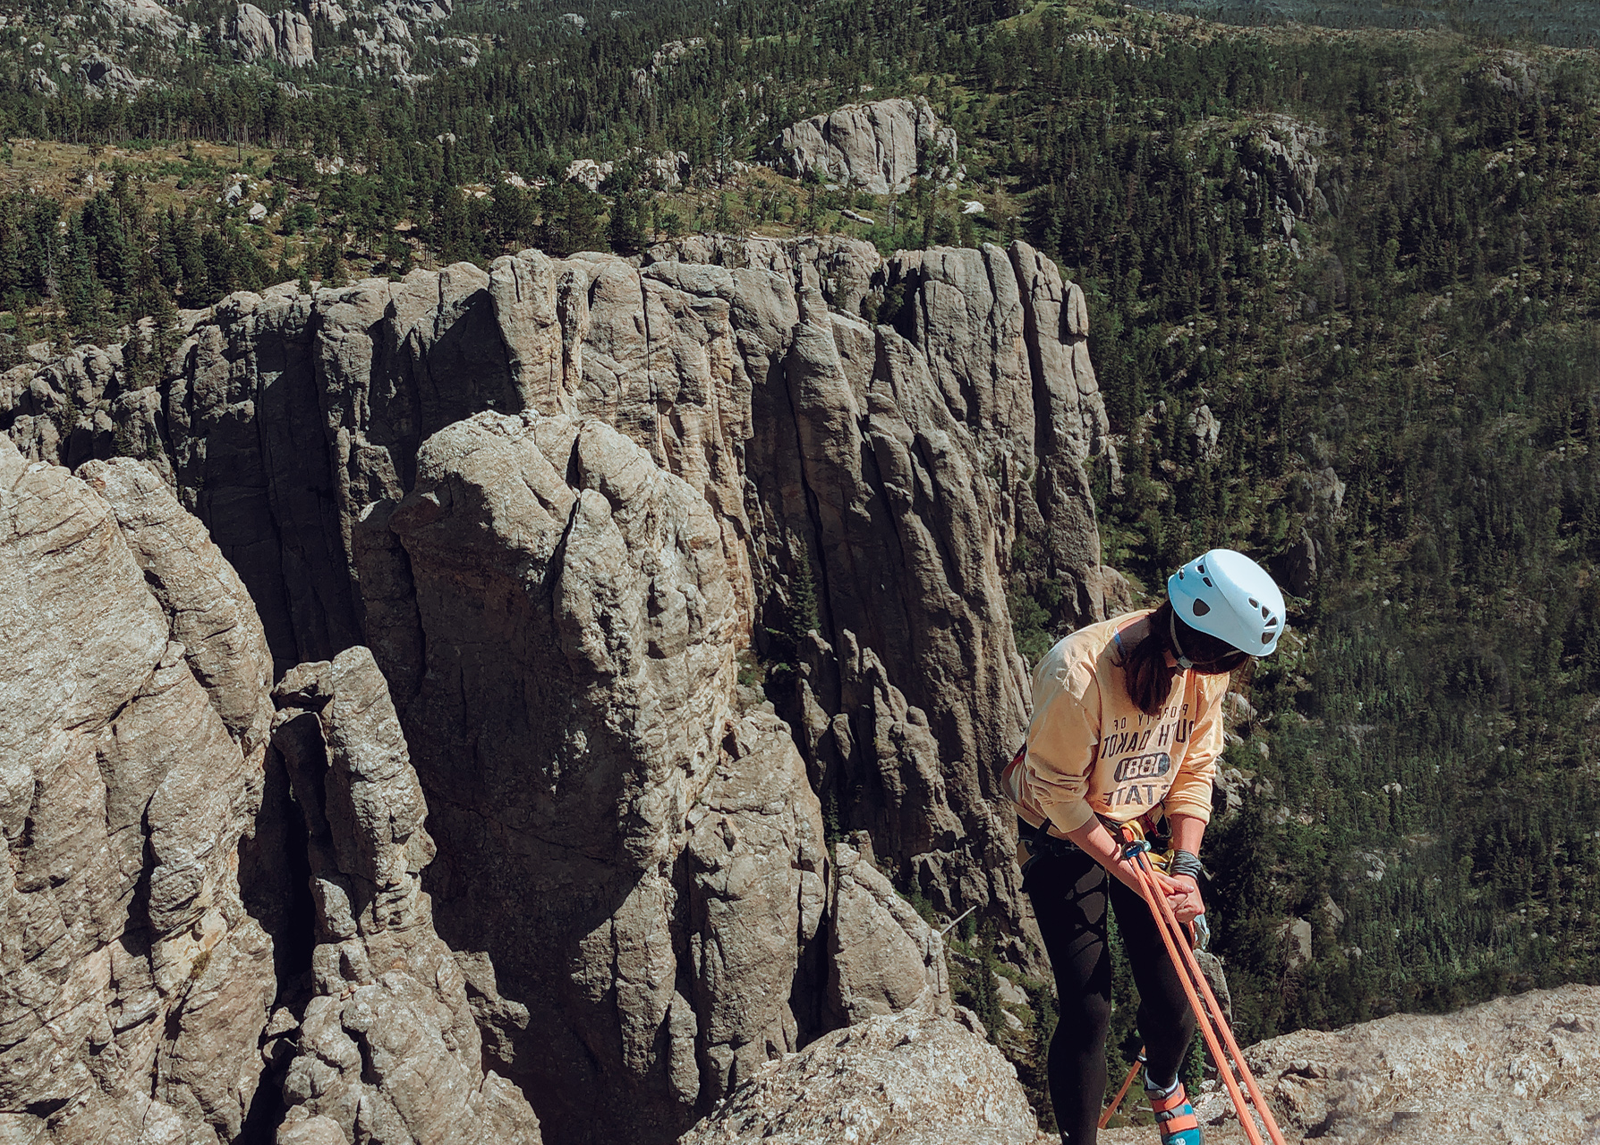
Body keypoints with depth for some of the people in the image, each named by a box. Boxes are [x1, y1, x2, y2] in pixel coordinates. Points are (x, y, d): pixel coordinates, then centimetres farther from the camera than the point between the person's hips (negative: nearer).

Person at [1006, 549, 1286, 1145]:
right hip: (1066, 843, -4)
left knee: (1172, 998, 3)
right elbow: (1059, 796, -22)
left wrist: (1186, 866, -13)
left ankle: (1164, 1085, 38)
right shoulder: (1077, 672, -33)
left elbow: (1194, 771, -3)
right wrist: (1130, 872, -21)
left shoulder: (1205, 668, -14)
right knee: (1087, 1009, -10)